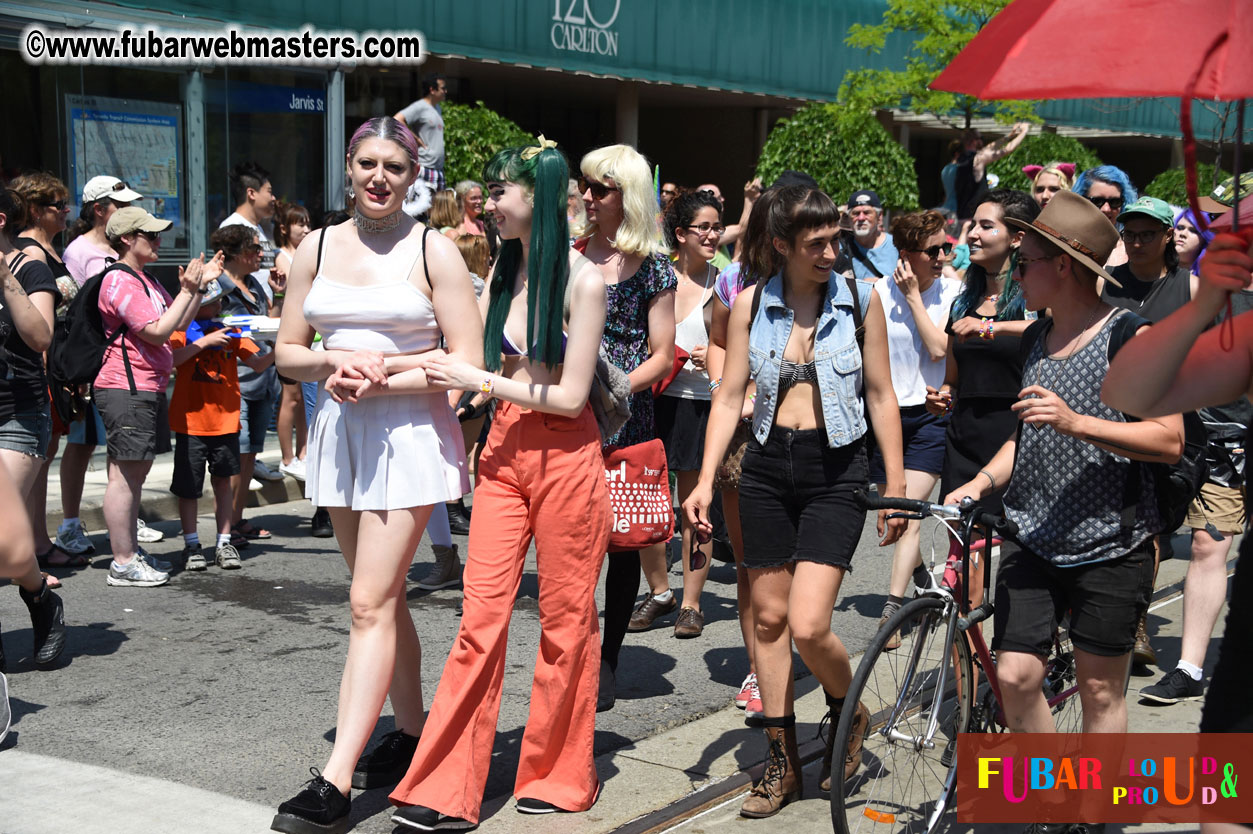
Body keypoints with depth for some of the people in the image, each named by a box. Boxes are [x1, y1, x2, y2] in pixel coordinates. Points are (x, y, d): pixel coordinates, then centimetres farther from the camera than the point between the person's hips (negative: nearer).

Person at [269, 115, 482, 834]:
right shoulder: (318, 248, 8)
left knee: (371, 604, -10)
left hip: (411, 432, -5)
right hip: (342, 432, 5)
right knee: (384, 598, 14)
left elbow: (468, 363, -8)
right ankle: (413, 735, 28)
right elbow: (288, 352, 10)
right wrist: (340, 360, -10)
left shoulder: (433, 250, -4)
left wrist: (380, 379, -16)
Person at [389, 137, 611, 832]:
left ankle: (559, 775, 22)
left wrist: (481, 381, -12)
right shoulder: (501, 274, 11)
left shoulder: (582, 281, -9)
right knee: (481, 615, 0)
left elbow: (570, 394, -12)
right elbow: (474, 365, 10)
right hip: (504, 450, 5)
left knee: (565, 618, 6)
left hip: (565, 456, -5)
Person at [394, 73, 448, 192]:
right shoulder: (419, 107, -9)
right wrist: (415, 139, -15)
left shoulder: (438, 109, 18)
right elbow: (396, 121, -21)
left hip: (438, 168, 9)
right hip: (424, 168, -9)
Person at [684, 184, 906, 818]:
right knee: (769, 618, 8)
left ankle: (849, 713, 19)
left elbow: (881, 395, 3)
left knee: (808, 626, -13)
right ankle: (783, 761, 22)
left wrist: (896, 483, 2)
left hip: (836, 469, -3)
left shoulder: (859, 298, -2)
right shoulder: (751, 304, 1)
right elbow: (729, 396, 3)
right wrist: (705, 480, -5)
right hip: (767, 465, 3)